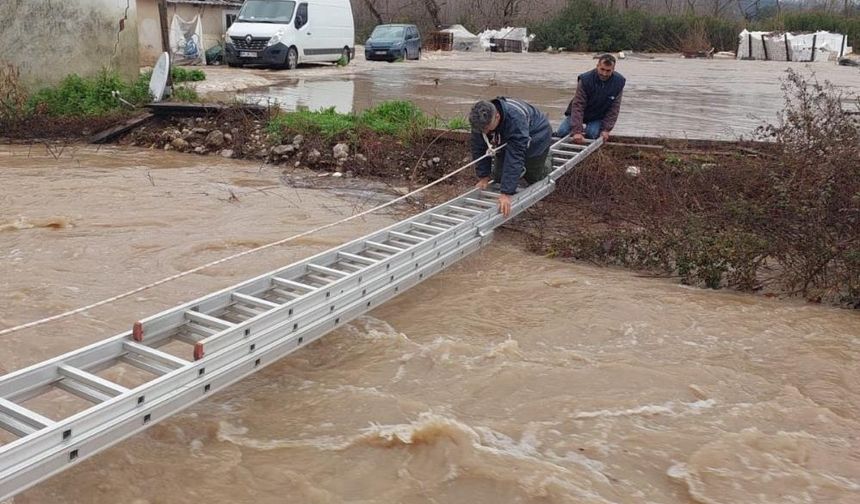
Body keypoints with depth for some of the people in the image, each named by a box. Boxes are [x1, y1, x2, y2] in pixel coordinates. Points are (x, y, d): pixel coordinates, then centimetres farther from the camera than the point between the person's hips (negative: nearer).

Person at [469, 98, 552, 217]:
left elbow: (515, 157, -50)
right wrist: (483, 177, -19)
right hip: (506, 141, 5)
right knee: (498, 177, 2)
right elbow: (479, 149, -17)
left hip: (536, 138, -5)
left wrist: (506, 193, -52)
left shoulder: (516, 119, -47)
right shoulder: (481, 119, -31)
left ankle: (544, 172, 37)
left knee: (533, 178, 5)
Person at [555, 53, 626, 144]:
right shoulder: (585, 80, -30)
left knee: (592, 135, -24)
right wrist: (577, 131, -40)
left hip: (598, 118, 1)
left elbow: (614, 108, -15)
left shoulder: (619, 82, -21)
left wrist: (606, 129, -23)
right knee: (562, 133, -12)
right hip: (580, 113, -1)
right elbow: (578, 105, -32)